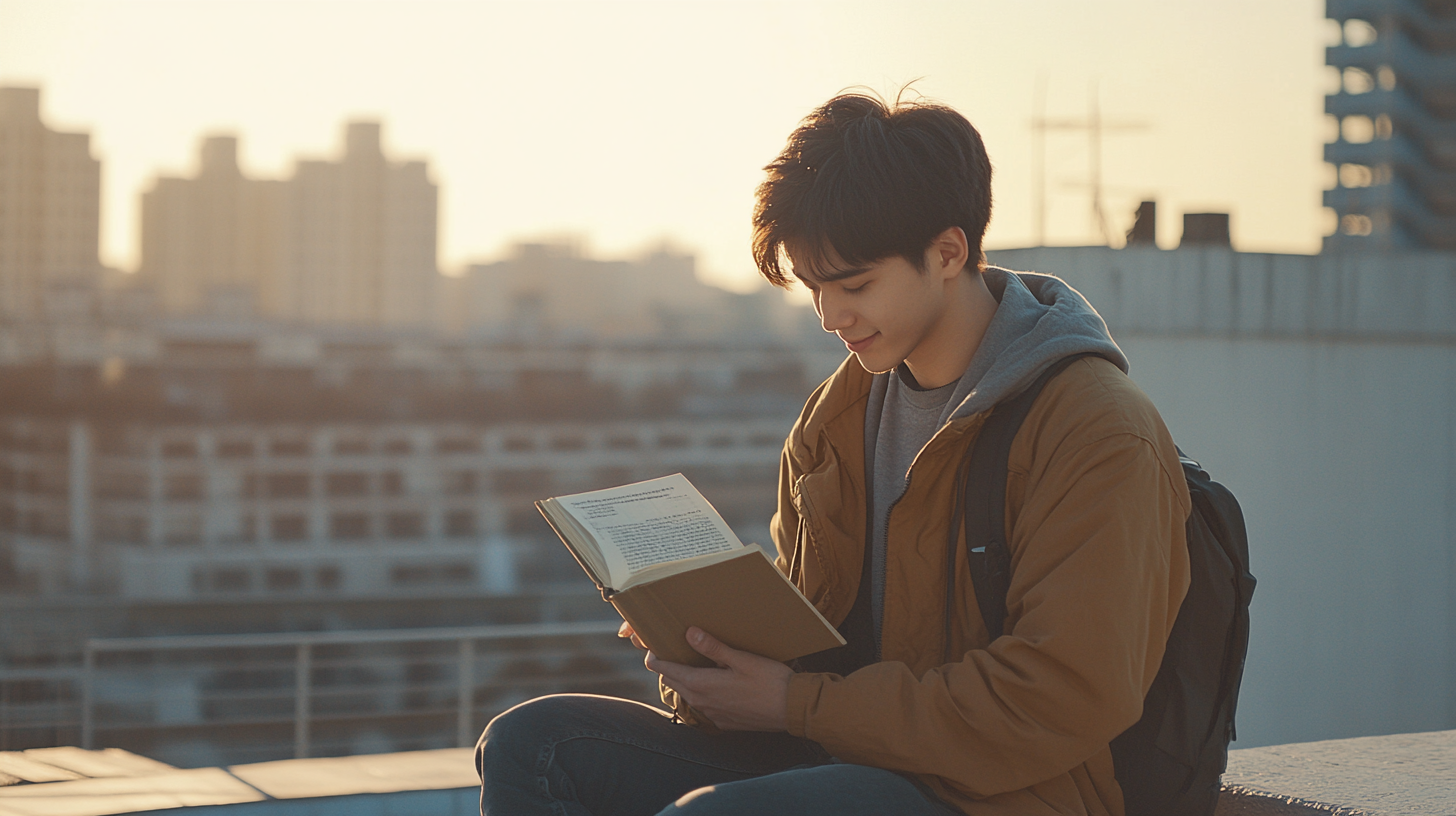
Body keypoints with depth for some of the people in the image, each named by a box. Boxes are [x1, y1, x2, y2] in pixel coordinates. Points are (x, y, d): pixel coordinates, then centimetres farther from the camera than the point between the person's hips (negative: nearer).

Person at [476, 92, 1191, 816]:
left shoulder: (1100, 432, -12)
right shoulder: (837, 412, 13)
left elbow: (1064, 705, -19)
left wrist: (799, 702, -16)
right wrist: (710, 645, -3)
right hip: (838, 758, 8)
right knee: (530, 743, -6)